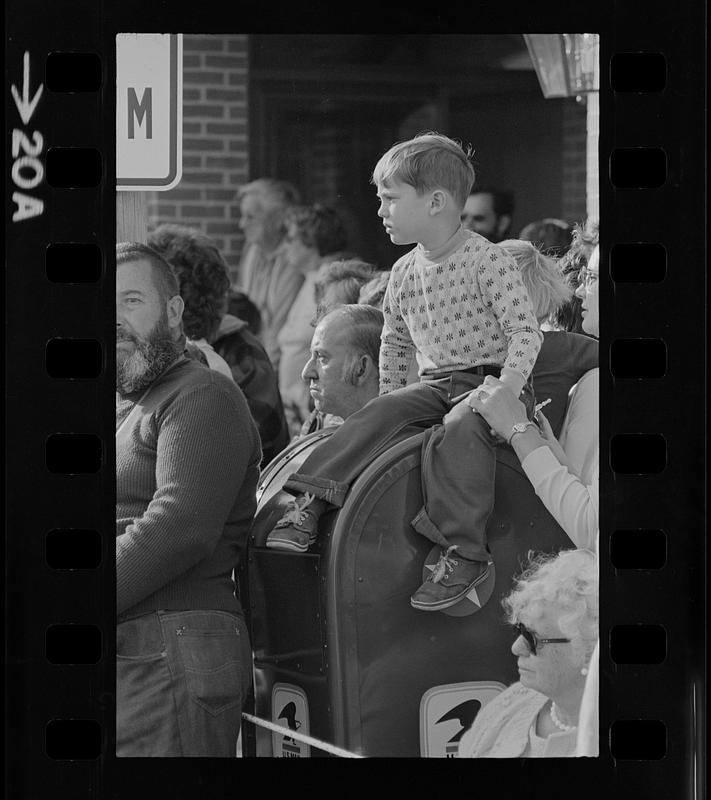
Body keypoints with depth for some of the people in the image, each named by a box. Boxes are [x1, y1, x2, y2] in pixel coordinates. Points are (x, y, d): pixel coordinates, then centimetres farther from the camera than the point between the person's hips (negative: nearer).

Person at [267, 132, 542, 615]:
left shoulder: (487, 261, -11)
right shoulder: (403, 276, 11)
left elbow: (525, 331, -14)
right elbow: (395, 344, 27)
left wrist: (505, 394, -24)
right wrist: (391, 396, 17)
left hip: (489, 380, -7)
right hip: (434, 385, 7)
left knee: (456, 433, -34)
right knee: (377, 417, -17)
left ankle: (464, 553, -39)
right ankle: (311, 506, -24)